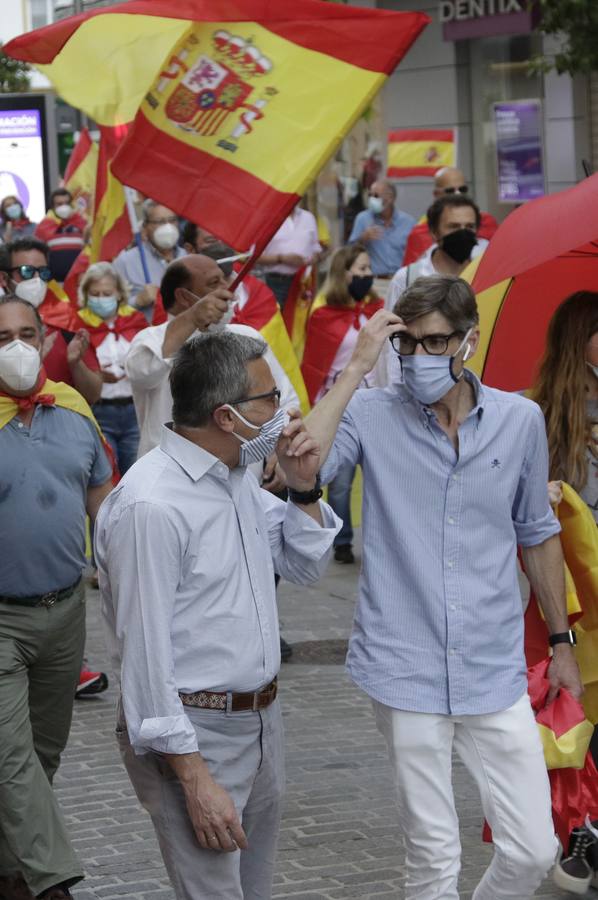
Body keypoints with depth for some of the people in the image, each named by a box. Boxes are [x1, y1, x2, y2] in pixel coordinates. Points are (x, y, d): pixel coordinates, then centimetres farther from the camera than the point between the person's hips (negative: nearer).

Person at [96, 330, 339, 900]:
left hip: (259, 719, 9)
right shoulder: (151, 505, -22)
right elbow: (145, 653, -22)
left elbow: (304, 566, 20)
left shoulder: (237, 478, 7)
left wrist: (303, 490, 1)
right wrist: (195, 779, -22)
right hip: (193, 736, -9)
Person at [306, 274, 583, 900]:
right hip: (406, 672, -2)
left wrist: (561, 642, 19)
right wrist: (356, 368, -20)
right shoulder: (372, 414, -5)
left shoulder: (520, 421, 3)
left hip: (495, 675, 2)